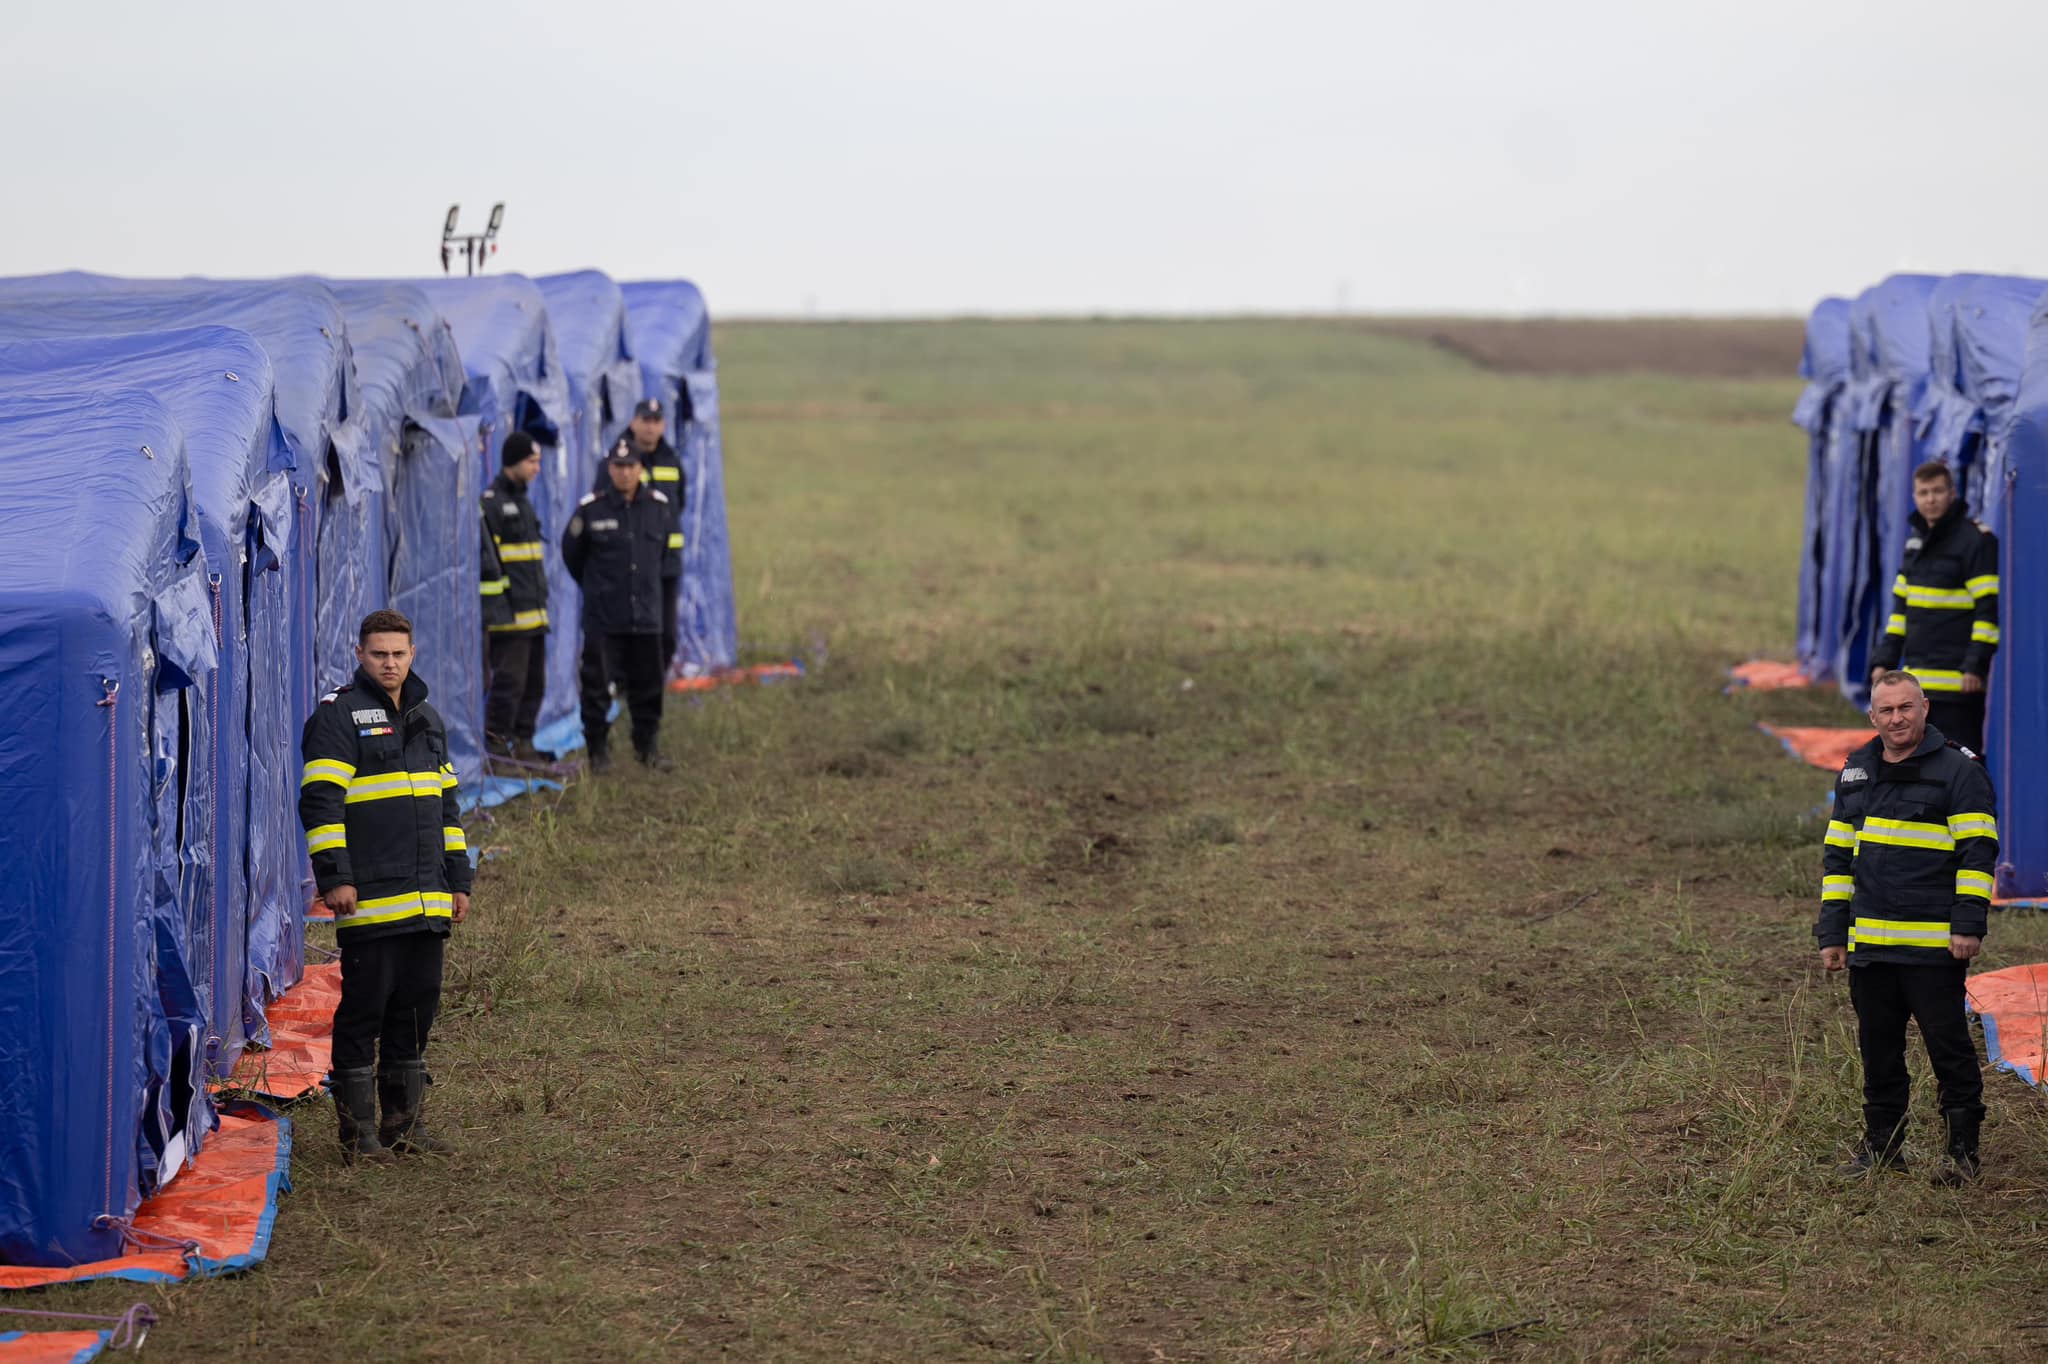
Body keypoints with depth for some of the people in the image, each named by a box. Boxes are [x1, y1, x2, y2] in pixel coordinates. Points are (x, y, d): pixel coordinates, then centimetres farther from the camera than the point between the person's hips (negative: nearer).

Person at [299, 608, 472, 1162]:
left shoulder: (427, 720, 18)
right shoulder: (338, 715, -4)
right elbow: (320, 801, -11)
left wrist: (458, 880, 20)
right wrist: (334, 877, -18)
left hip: (426, 903, 7)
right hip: (368, 900, -7)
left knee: (417, 1006, 10)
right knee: (363, 1011, -3)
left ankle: (403, 1123, 19)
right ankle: (358, 1131, 2)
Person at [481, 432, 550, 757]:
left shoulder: (522, 501, 19)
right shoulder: (490, 502, -11)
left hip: (533, 615, 9)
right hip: (509, 617, -9)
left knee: (534, 682, 11)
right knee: (509, 682, -9)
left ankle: (523, 741, 18)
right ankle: (496, 742, -3)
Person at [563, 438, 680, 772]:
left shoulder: (658, 507, 2)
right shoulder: (591, 510, -6)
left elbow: (669, 553, 17)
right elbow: (571, 553, 8)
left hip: (646, 616, 3)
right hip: (602, 619, -3)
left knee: (648, 686, 10)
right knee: (598, 685, -1)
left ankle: (648, 746, 23)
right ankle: (598, 750, 10)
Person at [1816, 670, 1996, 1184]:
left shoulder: (1958, 770, -3)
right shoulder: (1856, 773, 15)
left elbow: (1978, 851, -7)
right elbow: (1837, 856, 19)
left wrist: (1968, 925, -14)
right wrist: (1832, 933, 14)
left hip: (1934, 945, -6)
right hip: (1870, 943, 6)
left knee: (1948, 1045, -3)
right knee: (1878, 1049, 11)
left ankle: (1963, 1149, 6)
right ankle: (1882, 1145, 21)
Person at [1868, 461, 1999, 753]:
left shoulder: (1976, 541, -10)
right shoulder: (1916, 541, 16)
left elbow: (1989, 609, -15)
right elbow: (1901, 606, 21)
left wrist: (1976, 666, -21)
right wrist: (1884, 659, 14)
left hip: (1956, 682, -8)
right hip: (1918, 680, 8)